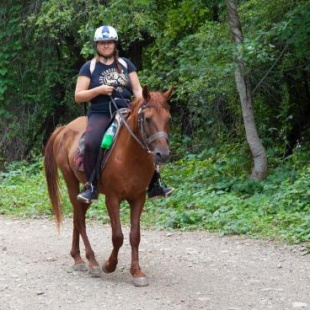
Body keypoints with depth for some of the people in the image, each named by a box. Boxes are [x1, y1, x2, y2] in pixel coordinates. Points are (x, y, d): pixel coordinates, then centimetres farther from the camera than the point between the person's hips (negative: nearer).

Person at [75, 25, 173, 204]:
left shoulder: (126, 64, 15)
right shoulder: (89, 67, 6)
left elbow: (137, 89, 10)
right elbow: (78, 96, 2)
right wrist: (98, 90, -13)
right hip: (100, 114, -3)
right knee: (91, 143, -33)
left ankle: (154, 185, -6)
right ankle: (91, 186, -21)